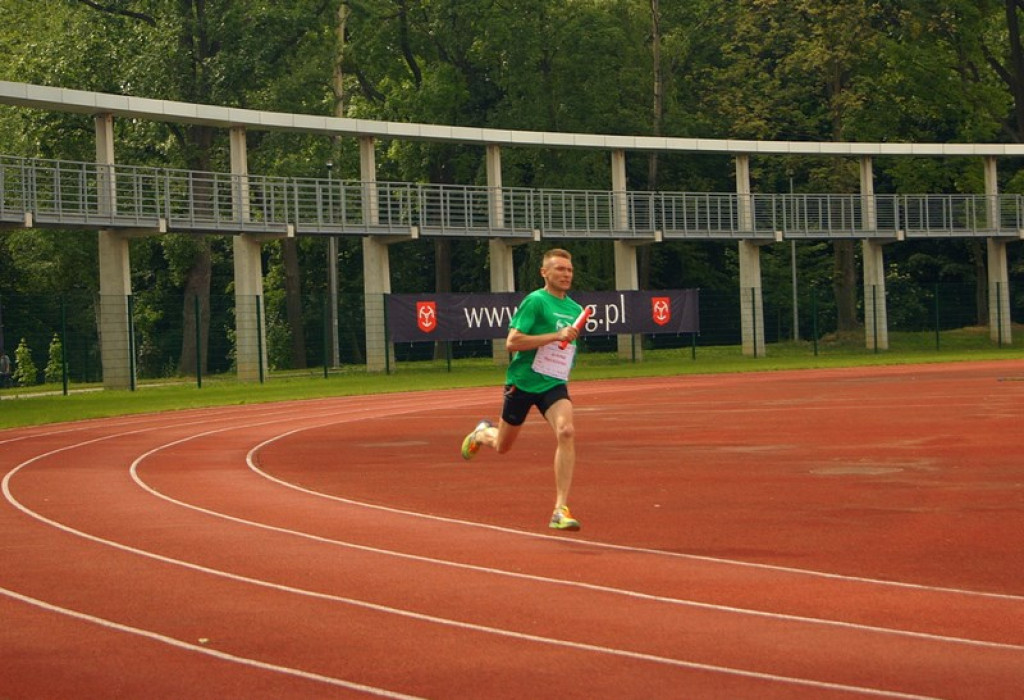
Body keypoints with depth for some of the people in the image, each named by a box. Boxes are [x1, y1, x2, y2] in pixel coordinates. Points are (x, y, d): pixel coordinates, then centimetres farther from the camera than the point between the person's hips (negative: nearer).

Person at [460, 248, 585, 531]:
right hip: (522, 381, -4)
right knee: (502, 446, 12)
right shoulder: (535, 301, -11)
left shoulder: (575, 310, 10)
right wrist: (556, 336, -24)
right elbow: (512, 342, -20)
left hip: (553, 384, 4)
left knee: (565, 432, -24)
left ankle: (561, 510, -23)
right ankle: (482, 433, 52)